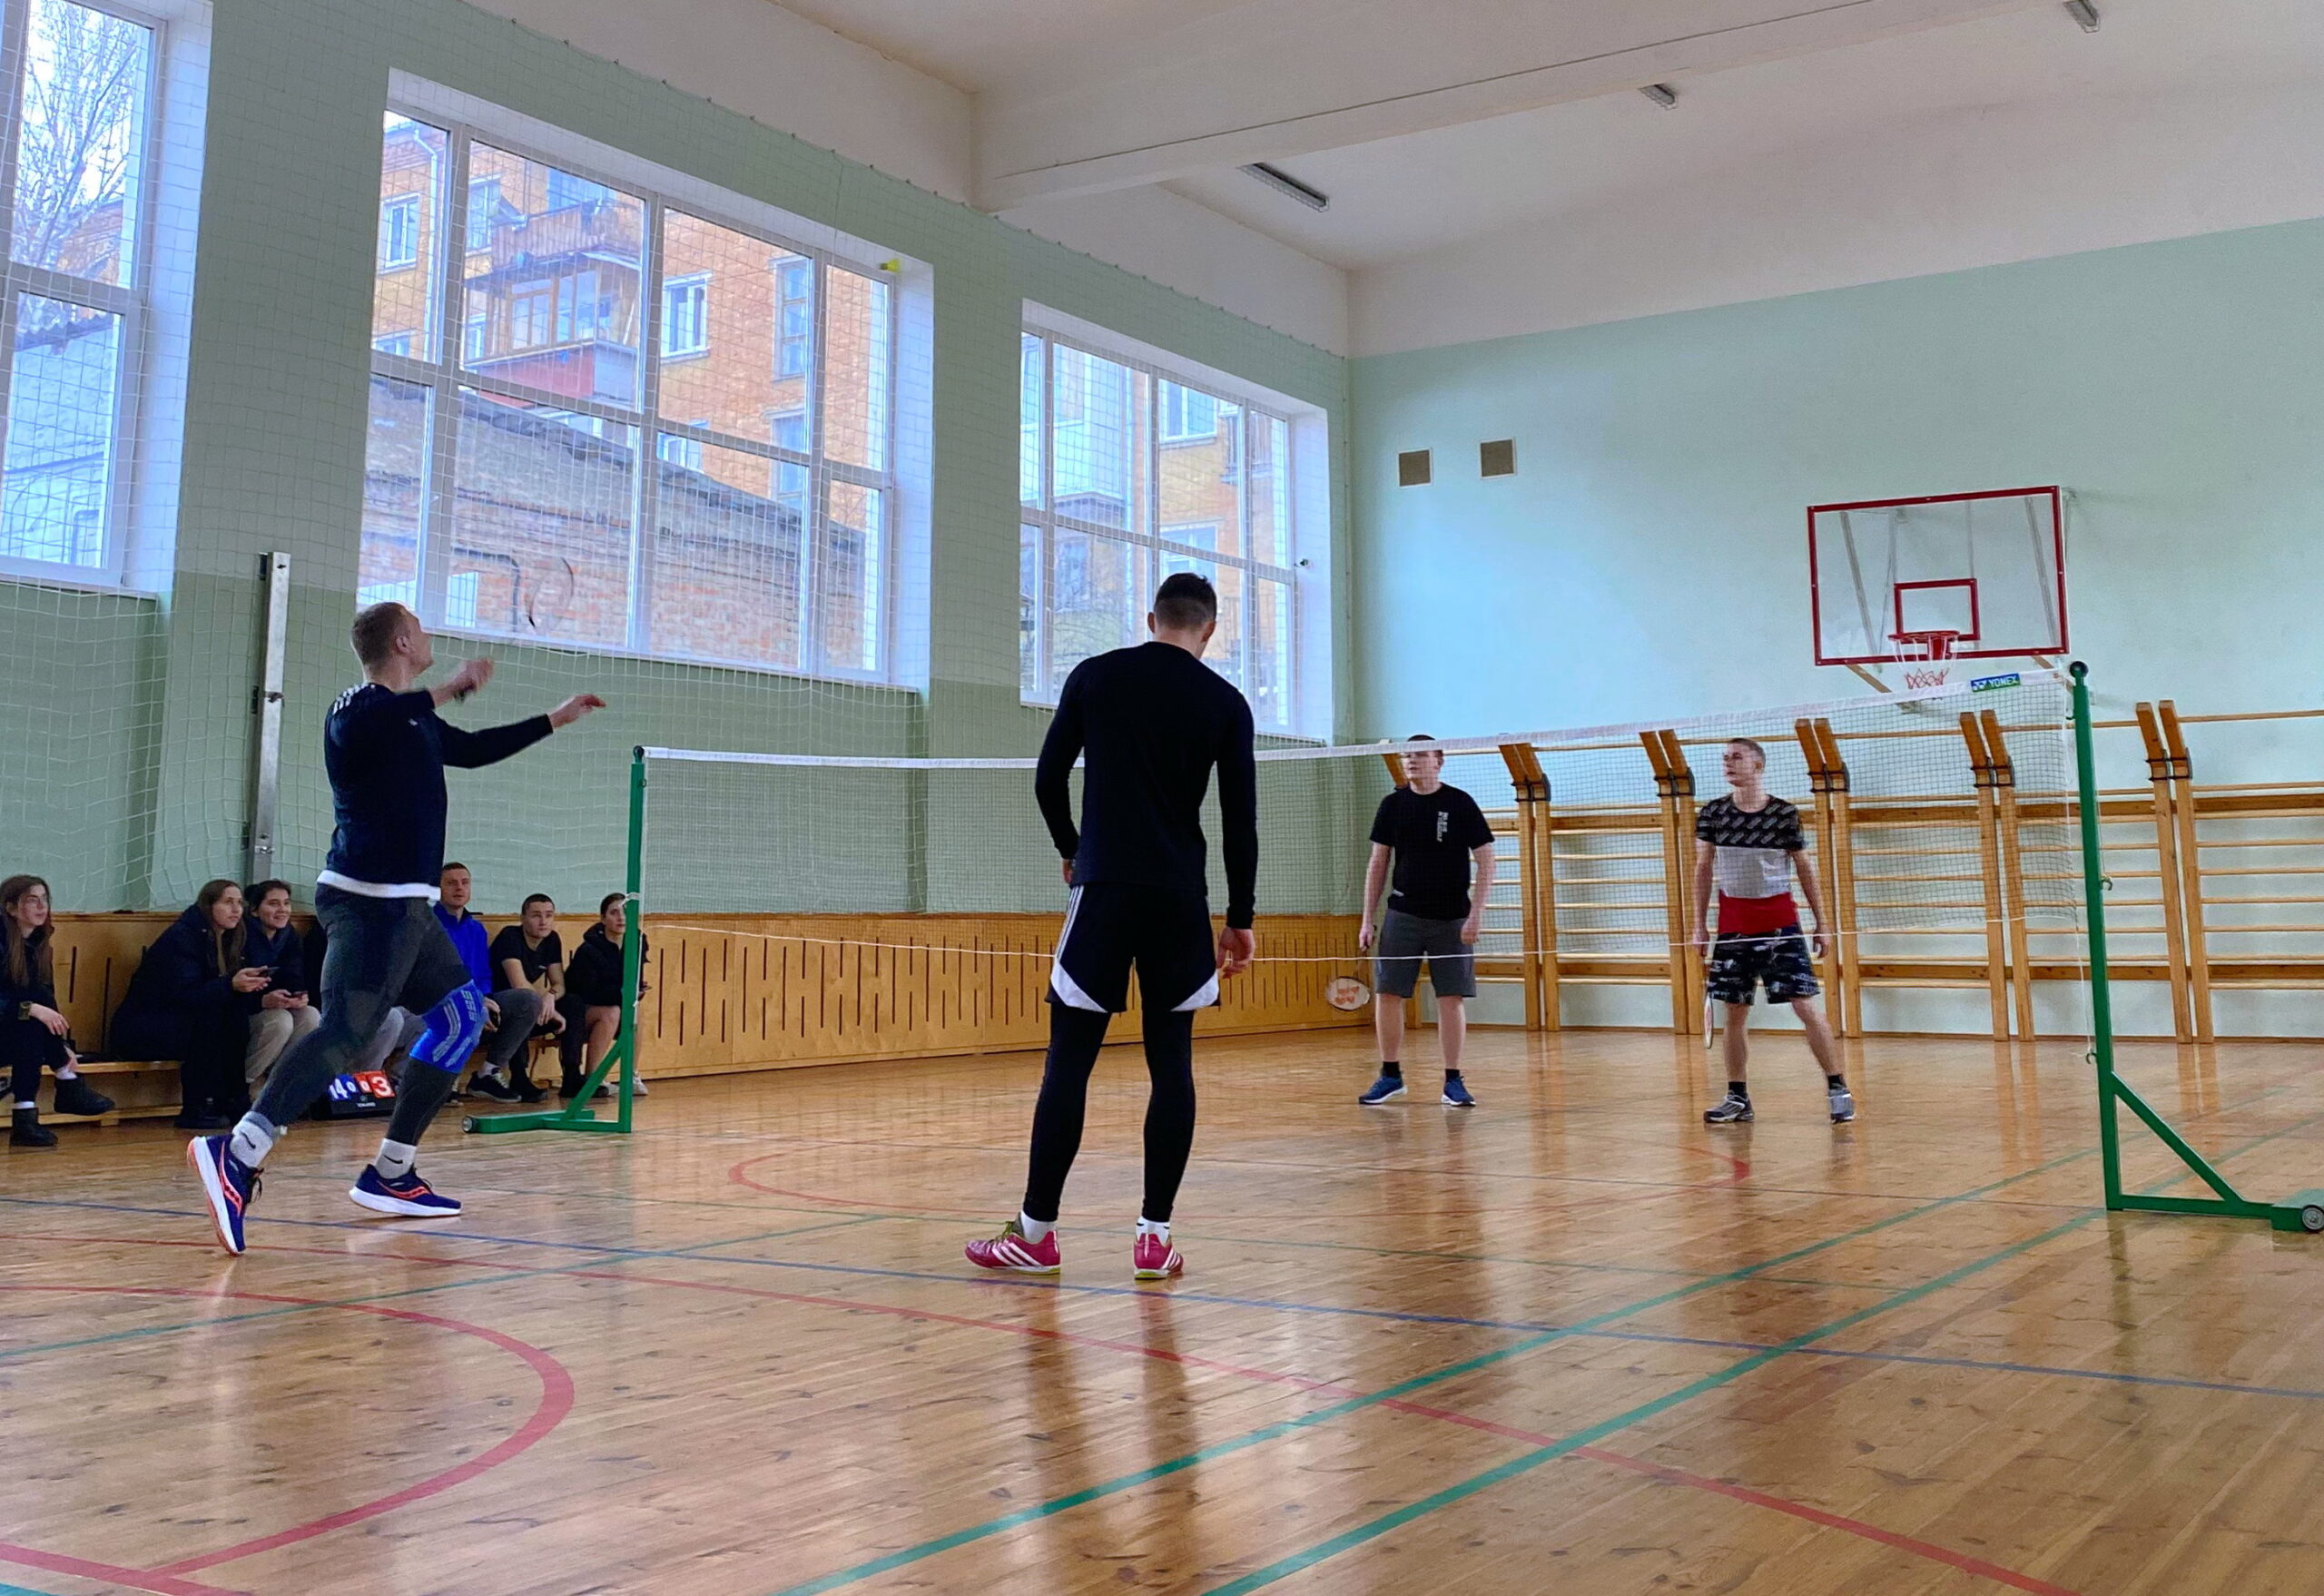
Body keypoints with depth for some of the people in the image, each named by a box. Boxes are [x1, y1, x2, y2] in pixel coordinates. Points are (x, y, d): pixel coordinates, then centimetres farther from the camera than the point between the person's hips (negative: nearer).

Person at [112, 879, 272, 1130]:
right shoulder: (180, 937, -17)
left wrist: (248, 985, -20)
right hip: (138, 1030, -8)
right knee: (208, 1014, -30)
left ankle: (232, 1101, -13)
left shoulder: (225, 940, 8)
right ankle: (196, 1110, -27)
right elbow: (183, 993, -29)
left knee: (238, 1011, -13)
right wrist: (230, 985, -42)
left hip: (180, 1024, 8)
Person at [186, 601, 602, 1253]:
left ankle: (389, 1174, 10)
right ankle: (236, 1155, -31)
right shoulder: (363, 706, -8)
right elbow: (348, 730, -34)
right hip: (371, 899, -10)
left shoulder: (414, 718, 20)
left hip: (405, 905, 10)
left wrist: (557, 718, 41)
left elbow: (472, 750, 37)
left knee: (462, 1010, 12)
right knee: (346, 1029, -22)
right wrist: (447, 690, -34)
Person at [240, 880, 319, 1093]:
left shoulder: (290, 938, 5)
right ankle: (238, 1084, -15)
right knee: (281, 1021, -33)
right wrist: (264, 1001, -36)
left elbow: (294, 980, -3)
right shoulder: (243, 936, -15)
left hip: (278, 1008, 6)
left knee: (311, 1016, -22)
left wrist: (301, 996, -26)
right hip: (240, 1015, -6)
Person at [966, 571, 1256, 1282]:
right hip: (1181, 900, 1)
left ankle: (1035, 1232, 4)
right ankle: (1154, 1237, 6)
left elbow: (1049, 780, 6)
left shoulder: (1094, 676, 4)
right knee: (1170, 1063, 6)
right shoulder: (1226, 703, 4)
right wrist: (1240, 919, 10)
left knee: (1069, 1062, 1)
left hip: (1104, 889, -1)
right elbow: (1241, 821, 3)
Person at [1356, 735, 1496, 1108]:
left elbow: (1485, 861, -2)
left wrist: (1476, 914, -11)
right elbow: (1378, 863, 10)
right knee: (1387, 993, -2)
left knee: (1452, 998, -2)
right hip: (1403, 915, 2)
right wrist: (1367, 919, 5)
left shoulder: (1460, 804, -2)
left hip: (1452, 919, -2)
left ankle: (1453, 1082, 8)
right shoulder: (1393, 804, 5)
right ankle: (1391, 1076, 11)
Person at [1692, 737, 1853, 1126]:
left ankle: (1837, 1090, 2)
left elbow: (1806, 870, 5)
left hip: (1780, 923, -2)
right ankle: (1737, 1099, 16)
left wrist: (1822, 922, 5)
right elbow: (1703, 870, 8)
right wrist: (1700, 925, 5)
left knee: (1806, 1006, -7)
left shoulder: (1785, 813, -2)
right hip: (1733, 926, 2)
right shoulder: (1712, 813, 3)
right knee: (1735, 1013, 7)